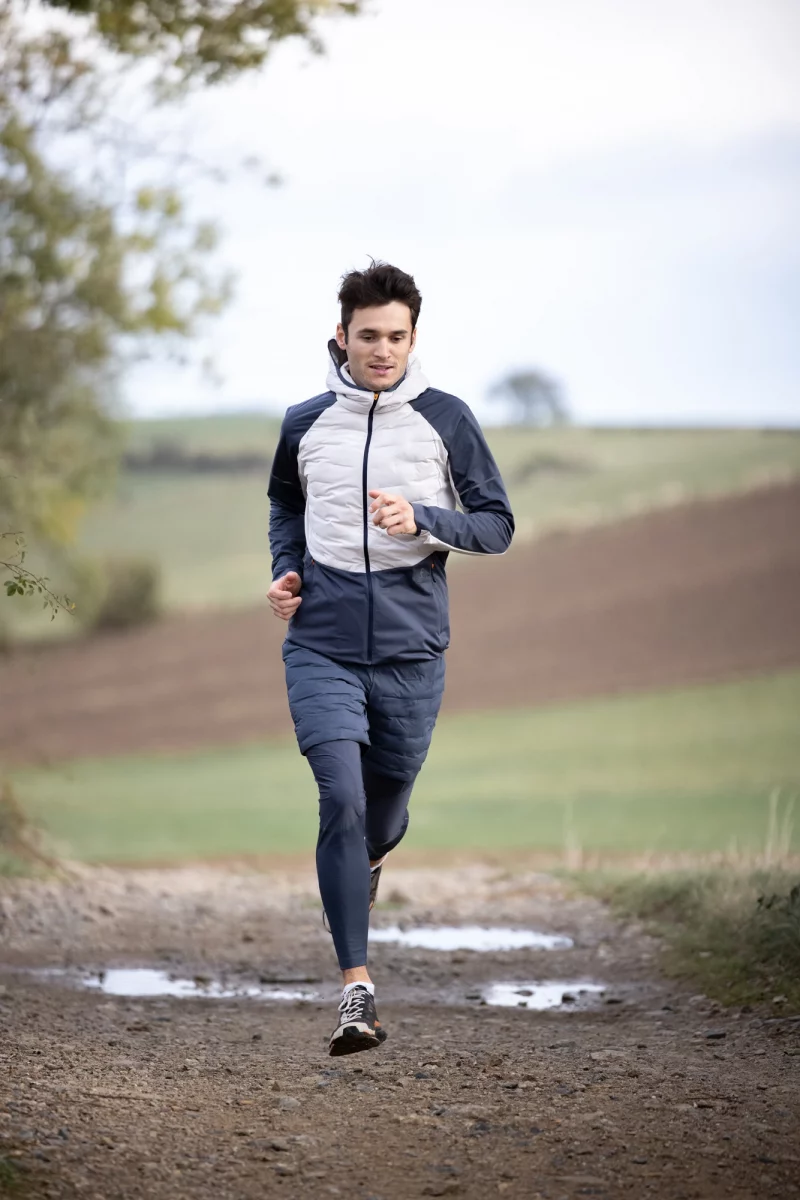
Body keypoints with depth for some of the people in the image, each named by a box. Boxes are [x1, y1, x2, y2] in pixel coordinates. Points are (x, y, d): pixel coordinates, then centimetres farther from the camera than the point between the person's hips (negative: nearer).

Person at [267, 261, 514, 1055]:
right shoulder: (304, 424, 4)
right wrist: (286, 567, 5)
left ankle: (364, 865, 52)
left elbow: (497, 526, 2)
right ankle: (357, 990, -16)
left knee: (385, 812, 12)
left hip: (412, 649, 0)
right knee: (342, 799, -16)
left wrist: (422, 519, -16)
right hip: (321, 646, 0)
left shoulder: (446, 421, -1)